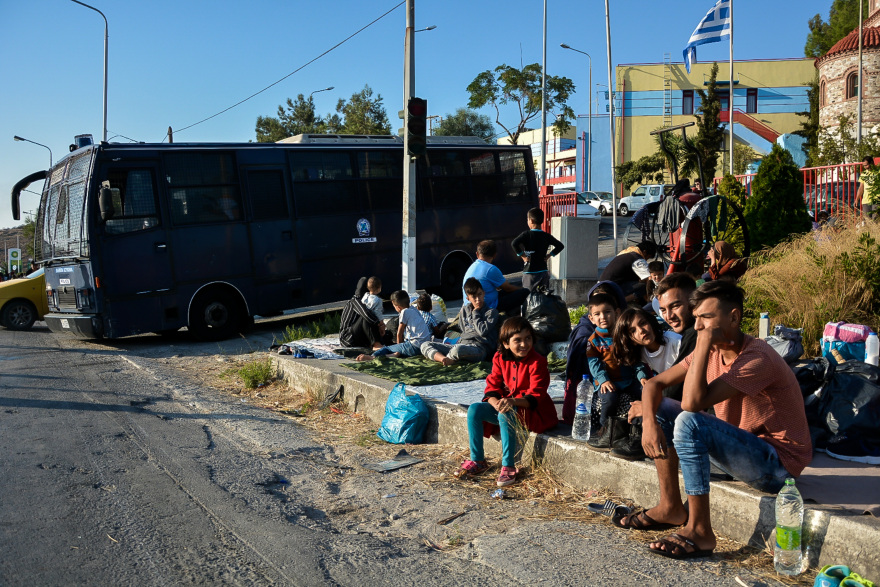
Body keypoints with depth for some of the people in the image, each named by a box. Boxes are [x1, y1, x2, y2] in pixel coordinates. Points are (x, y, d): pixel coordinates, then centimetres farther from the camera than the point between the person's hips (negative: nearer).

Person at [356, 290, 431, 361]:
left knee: (388, 348, -6)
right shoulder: (414, 310, 22)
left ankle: (373, 356, -28)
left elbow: (399, 333, 4)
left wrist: (399, 345, 18)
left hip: (416, 347, -8)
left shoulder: (405, 312, -3)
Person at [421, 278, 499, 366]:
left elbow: (482, 331, -10)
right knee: (425, 345, -5)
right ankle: (444, 359, -32)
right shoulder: (464, 310, 22)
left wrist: (475, 313, 2)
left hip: (479, 348, -7)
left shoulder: (492, 312, 4)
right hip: (462, 344, 7)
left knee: (457, 349, -43)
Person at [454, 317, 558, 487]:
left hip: (534, 412, -6)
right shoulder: (500, 359, 0)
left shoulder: (537, 362, -15)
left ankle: (508, 466, -28)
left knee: (505, 414, -35)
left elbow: (535, 397, -22)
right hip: (505, 406, 6)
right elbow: (492, 387, -3)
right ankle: (477, 461, -5)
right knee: (474, 409, -14)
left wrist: (512, 402, -39)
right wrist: (496, 402, -27)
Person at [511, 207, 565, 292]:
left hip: (530, 272, -4)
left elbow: (514, 243, -22)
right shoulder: (547, 236, 5)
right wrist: (549, 255, 8)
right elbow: (560, 246, 9)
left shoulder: (526, 234, -8)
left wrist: (522, 255, -12)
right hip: (543, 271, 4)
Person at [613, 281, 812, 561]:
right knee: (661, 408, 3)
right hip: (741, 448, 9)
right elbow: (655, 383, 3)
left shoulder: (757, 358, -24)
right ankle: (671, 508, 5)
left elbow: (692, 402, -33)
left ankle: (699, 531, -22)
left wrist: (703, 345, -27)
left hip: (778, 462, -9)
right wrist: (649, 422, -15)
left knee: (689, 422, -30)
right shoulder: (713, 350, 2)